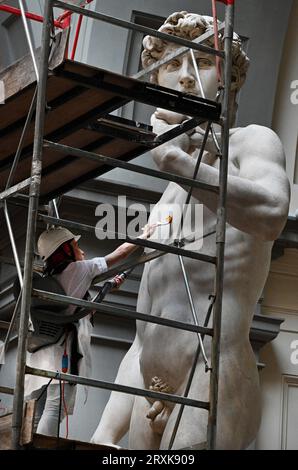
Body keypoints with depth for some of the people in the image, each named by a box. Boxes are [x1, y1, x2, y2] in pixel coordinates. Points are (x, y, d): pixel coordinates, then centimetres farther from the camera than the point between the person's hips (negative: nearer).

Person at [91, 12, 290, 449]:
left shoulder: (250, 141, 8)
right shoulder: (164, 206, 29)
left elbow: (270, 213, -19)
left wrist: (175, 156, -10)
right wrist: (105, 433, 12)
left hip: (213, 377, -8)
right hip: (152, 400, 8)